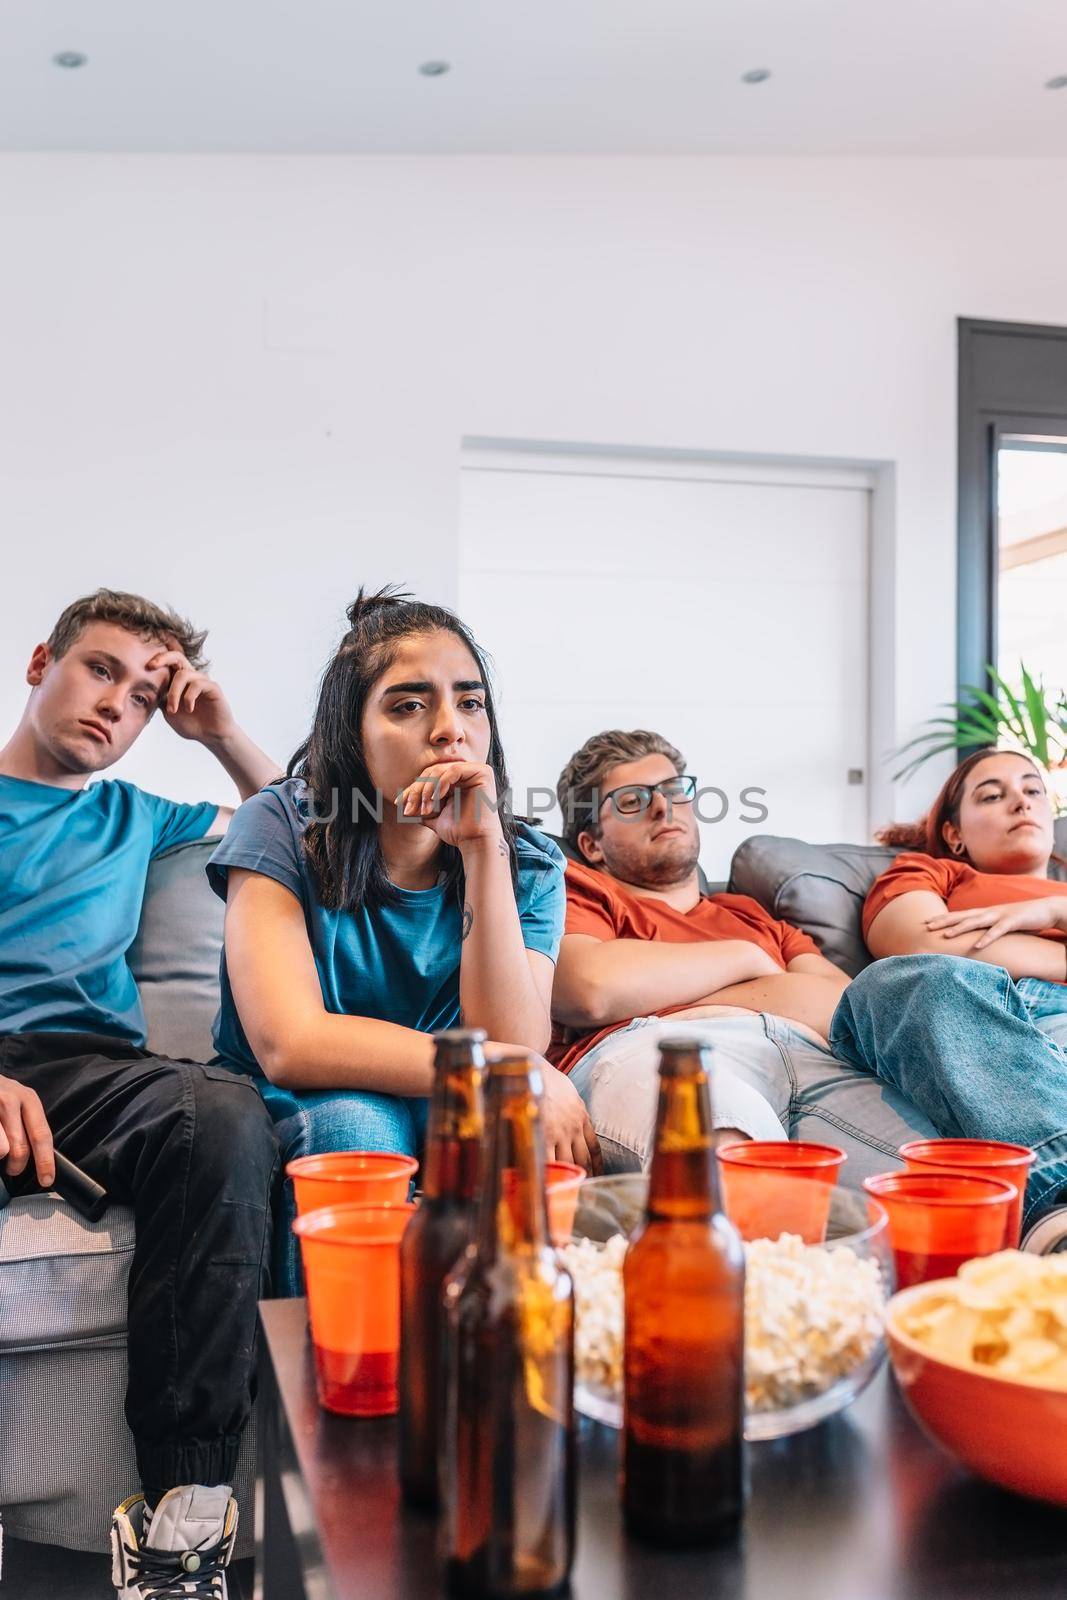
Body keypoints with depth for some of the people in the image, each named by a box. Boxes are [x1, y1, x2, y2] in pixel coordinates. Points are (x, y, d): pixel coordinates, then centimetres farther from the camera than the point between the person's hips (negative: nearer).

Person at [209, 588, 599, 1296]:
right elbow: (290, 1047, -25)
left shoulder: (527, 863, -4)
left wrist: (482, 848, -27)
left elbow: (513, 1047, -19)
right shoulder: (282, 828, -12)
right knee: (355, 1122, -33)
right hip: (293, 1127, -2)